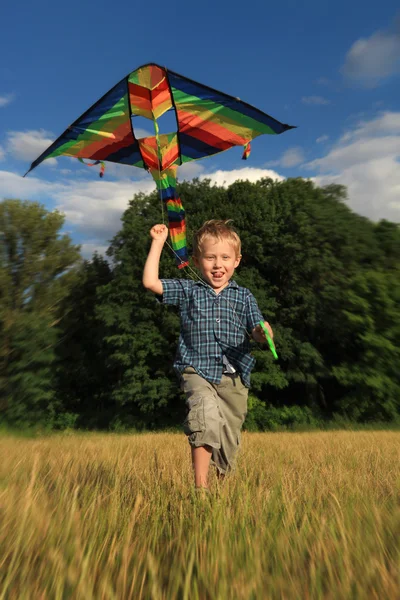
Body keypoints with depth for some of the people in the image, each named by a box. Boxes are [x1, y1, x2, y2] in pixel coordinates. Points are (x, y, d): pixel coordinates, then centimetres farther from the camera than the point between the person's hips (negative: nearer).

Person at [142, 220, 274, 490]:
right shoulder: (187, 291, 6)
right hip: (198, 371, -2)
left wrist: (264, 332, -23)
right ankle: (200, 482, -14)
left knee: (230, 435, 12)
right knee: (206, 410, -29)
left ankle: (224, 480, 39)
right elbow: (150, 282, -4)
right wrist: (158, 243, 0)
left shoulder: (244, 296, 7)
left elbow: (257, 333, 2)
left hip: (235, 377, 2)